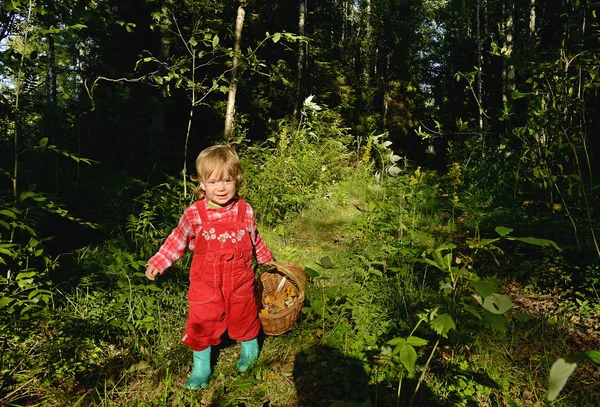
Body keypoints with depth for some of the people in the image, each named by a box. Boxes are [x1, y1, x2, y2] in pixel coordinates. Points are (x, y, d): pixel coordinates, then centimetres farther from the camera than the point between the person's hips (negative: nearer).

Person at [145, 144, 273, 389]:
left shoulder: (245, 211, -8)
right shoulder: (194, 215, -13)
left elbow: (254, 239, 9)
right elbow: (177, 241, 0)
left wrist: (265, 257, 22)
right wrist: (157, 263, -6)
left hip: (240, 282, 1)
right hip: (206, 284, -1)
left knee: (244, 317, 18)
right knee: (202, 324, 9)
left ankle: (249, 351, 48)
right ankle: (201, 368, 33)